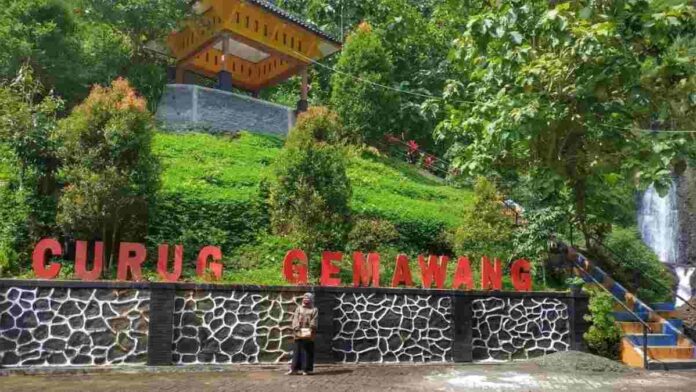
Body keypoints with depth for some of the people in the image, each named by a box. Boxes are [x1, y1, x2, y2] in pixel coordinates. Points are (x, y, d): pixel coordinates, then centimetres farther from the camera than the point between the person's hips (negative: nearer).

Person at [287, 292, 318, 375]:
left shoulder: (314, 310, 6)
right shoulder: (299, 308, 14)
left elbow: (314, 321, -5)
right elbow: (295, 319, 3)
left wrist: (311, 330, -18)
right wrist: (295, 328, -10)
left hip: (308, 335, -2)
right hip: (298, 334, 2)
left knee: (307, 352, 1)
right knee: (297, 351, 3)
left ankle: (306, 369, 7)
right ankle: (294, 369, 6)